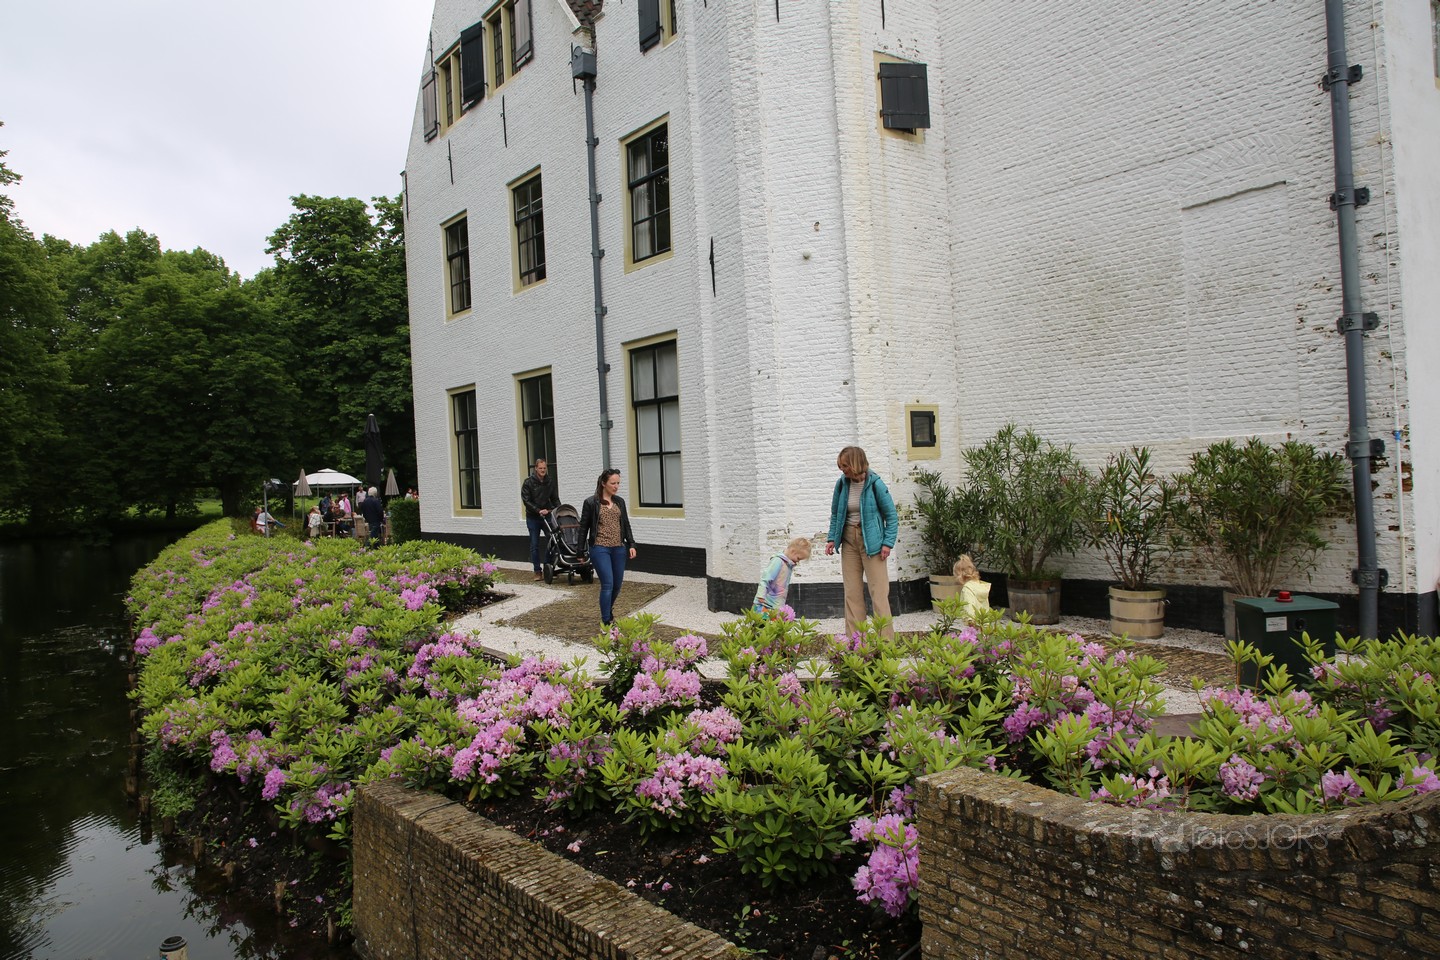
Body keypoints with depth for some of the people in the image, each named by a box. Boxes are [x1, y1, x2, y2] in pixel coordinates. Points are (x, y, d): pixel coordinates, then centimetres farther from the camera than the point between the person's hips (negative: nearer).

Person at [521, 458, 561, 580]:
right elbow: (526, 501, -9)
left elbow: (555, 498, 11)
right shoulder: (528, 482, -7)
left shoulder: (550, 481, 5)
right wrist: (538, 510, -19)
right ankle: (537, 571, 7)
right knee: (534, 545, 1)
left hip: (547, 515, 3)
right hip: (533, 518, -3)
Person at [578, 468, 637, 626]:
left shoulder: (620, 501, 10)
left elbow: (626, 525, 15)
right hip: (600, 549, -5)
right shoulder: (591, 502, -4)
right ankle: (606, 623, -5)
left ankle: (607, 611, 35)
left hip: (619, 548, 5)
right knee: (608, 584, -12)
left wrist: (631, 544, 5)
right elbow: (583, 527, 0)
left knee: (617, 585, 9)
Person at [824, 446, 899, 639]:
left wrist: (888, 543, -12)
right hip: (849, 540, 4)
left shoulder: (875, 484, -12)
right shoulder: (842, 484, 1)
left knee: (879, 591, -5)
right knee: (852, 592, 6)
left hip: (871, 541, -4)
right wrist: (832, 538, 4)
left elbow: (891, 516, -5)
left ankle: (886, 638, 1)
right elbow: (835, 514, 14)